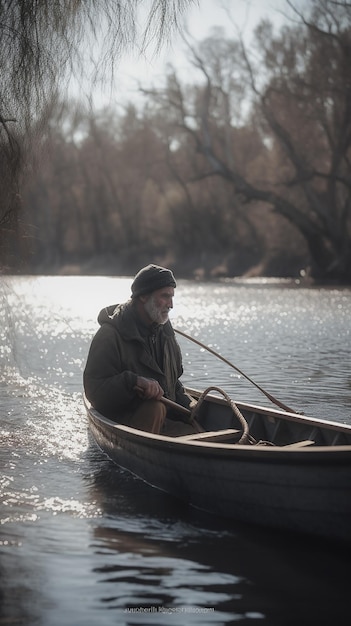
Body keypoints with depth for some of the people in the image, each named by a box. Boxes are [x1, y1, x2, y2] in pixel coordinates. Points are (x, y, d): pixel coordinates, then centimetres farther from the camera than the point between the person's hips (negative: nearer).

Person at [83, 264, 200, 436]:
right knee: (155, 408, -36)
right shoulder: (110, 335, -13)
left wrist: (187, 403, 2)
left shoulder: (165, 331, 12)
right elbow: (94, 391, -19)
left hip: (166, 414, 6)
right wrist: (133, 381, -34)